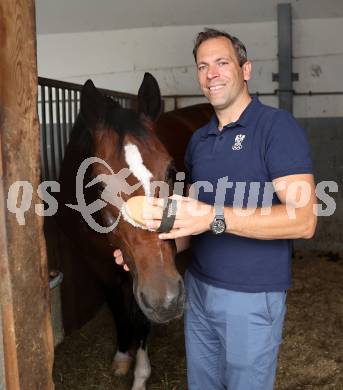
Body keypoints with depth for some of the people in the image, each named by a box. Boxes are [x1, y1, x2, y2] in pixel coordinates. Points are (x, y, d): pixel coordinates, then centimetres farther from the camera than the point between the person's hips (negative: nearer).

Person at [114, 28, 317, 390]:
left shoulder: (277, 126, -13)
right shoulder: (199, 139, 8)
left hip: (252, 296, -6)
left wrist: (214, 217, -32)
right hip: (198, 288, 6)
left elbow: (303, 220, -23)